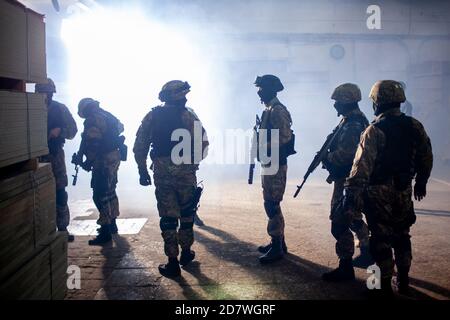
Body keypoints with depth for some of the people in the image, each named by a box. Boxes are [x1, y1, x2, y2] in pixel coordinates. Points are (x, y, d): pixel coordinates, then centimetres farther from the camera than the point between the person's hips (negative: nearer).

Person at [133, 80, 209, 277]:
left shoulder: (152, 117, 5)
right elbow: (203, 142, -8)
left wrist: (143, 171, 11)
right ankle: (186, 253, 29)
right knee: (187, 213, 16)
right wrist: (194, 161, 9)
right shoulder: (188, 115, -2)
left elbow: (139, 147, 3)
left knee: (168, 217, 5)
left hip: (161, 172, 2)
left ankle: (173, 263, 6)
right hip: (185, 171, -1)